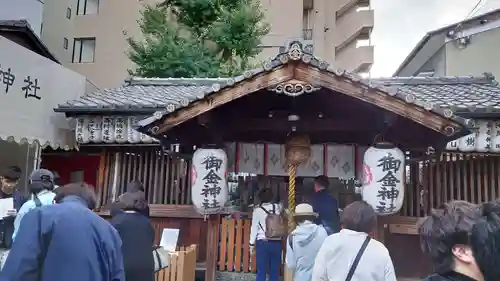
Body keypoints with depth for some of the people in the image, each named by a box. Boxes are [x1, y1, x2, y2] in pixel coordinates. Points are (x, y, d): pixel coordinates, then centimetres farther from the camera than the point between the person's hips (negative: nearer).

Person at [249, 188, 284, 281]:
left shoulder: (257, 210, -4)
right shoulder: (277, 207, 4)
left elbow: (254, 228, -3)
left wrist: (252, 244, 4)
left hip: (263, 243, -3)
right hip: (276, 242, 3)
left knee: (261, 271, 3)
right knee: (274, 271, 9)